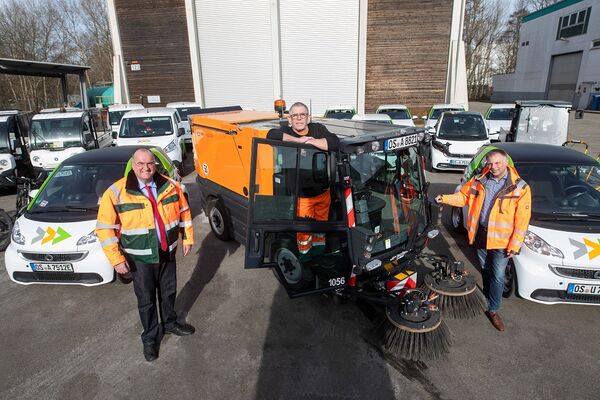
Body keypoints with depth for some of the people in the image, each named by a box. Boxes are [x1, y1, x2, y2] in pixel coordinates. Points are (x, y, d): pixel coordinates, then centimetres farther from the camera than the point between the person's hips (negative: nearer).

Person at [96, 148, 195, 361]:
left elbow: (184, 212, 7)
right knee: (146, 300, 12)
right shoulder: (116, 192, -15)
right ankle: (150, 338, 34)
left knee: (169, 292, 21)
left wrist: (188, 238, 7)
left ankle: (170, 323, 46)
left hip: (168, 253, 3)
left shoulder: (170, 185, -5)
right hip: (140, 258, -3)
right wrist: (116, 258, -14)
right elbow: (105, 228, -11)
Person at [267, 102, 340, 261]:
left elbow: (335, 143, -12)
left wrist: (311, 141, -18)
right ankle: (304, 253, 31)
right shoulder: (286, 133, -4)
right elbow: (271, 135, -26)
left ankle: (319, 247, 44)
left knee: (321, 222, 20)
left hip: (323, 191, 3)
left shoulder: (318, 129, 2)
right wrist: (298, 140, -24)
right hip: (301, 195, -3)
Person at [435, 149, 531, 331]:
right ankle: (488, 298, 41)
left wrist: (515, 245, -12)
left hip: (501, 240, -3)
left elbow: (522, 220, -10)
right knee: (486, 271, 20)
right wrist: (445, 198, -9)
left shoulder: (520, 187, -11)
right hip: (480, 235, 3)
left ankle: (493, 310, 20)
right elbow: (463, 196, 11)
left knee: (498, 277, 3)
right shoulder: (479, 181, -1)